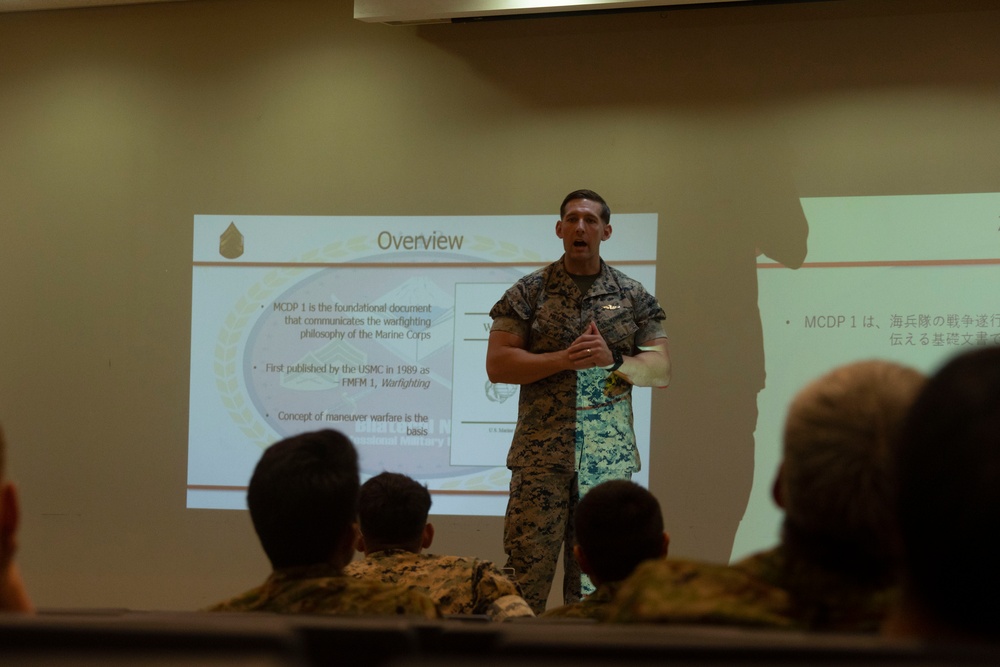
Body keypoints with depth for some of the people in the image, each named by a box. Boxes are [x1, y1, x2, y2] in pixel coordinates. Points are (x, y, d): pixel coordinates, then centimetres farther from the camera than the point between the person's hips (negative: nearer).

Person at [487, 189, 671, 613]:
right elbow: (497, 364, -1)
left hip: (609, 459, 2)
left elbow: (661, 370, 8)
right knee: (526, 573, -8)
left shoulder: (633, 297, 10)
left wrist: (613, 361, -11)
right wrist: (563, 359, -13)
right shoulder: (530, 292, 5)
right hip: (541, 455, -2)